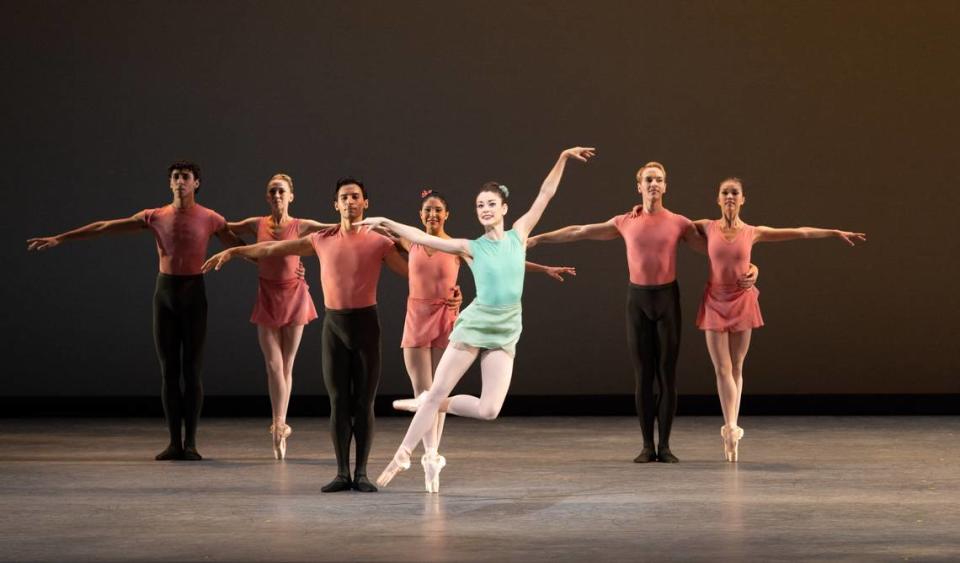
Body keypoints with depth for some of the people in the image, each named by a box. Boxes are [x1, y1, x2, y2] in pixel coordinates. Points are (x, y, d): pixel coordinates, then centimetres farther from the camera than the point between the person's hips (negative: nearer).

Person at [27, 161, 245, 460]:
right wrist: (59, 238, 7)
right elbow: (104, 227, 7)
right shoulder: (154, 217, 5)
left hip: (194, 293, -2)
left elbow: (241, 246, 7)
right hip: (164, 293, 2)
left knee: (192, 370, -4)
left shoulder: (211, 219, 0)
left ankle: (191, 443, 0)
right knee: (169, 371, 2)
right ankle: (174, 443, 5)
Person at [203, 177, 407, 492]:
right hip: (333, 324, 2)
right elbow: (273, 249, 13)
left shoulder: (379, 243, 0)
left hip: (365, 323, -2)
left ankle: (361, 473, 6)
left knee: (364, 402, 0)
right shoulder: (322, 240, 7)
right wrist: (233, 251, 12)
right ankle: (342, 473, 7)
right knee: (338, 402, 3)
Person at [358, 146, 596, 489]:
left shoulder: (518, 235, 5)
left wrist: (563, 158, 6)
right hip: (474, 324, -2)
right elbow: (422, 238, -4)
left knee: (489, 410, -7)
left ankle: (433, 406, 17)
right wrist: (387, 223, -13)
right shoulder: (471, 248, 0)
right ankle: (403, 454, 8)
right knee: (437, 392, -2)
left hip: (505, 331, 2)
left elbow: (545, 194, 8)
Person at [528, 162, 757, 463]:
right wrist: (539, 238, 15)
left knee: (667, 374, -1)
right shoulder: (625, 222, 6)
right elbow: (579, 232, 12)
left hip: (667, 297, -1)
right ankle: (647, 446, 7)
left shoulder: (679, 223, 3)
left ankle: (665, 445, 6)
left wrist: (746, 267, -8)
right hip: (638, 299, 1)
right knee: (643, 374, 2)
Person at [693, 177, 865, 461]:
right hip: (715, 302, -1)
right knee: (722, 368, -8)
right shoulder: (707, 228, 2)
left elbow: (799, 232, 4)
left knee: (736, 368, 4)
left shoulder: (753, 233, 3)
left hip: (741, 301, 1)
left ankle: (730, 428, 8)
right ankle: (731, 427, -16)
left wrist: (836, 233, 4)